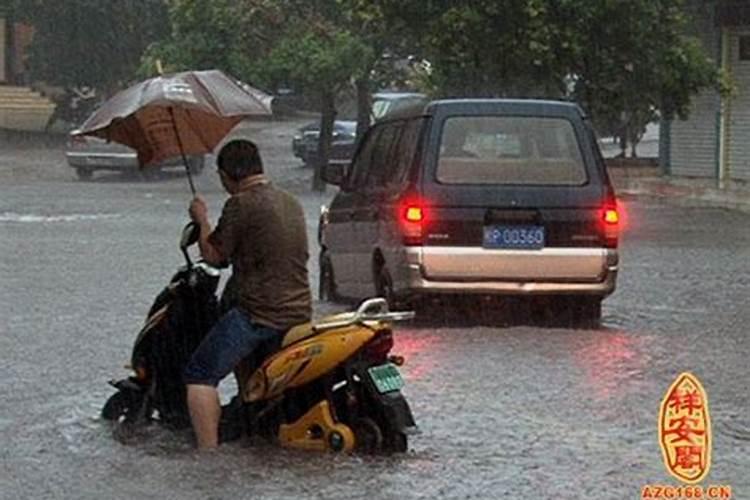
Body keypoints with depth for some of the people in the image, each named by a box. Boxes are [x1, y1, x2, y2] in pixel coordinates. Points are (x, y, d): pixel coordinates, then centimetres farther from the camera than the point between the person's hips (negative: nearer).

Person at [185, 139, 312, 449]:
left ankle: (209, 452, -16)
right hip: (300, 312, 9)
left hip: (258, 313, -8)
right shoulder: (291, 203, 15)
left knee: (200, 375, -6)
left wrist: (202, 220, 12)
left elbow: (214, 255, -5)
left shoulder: (241, 205, -10)